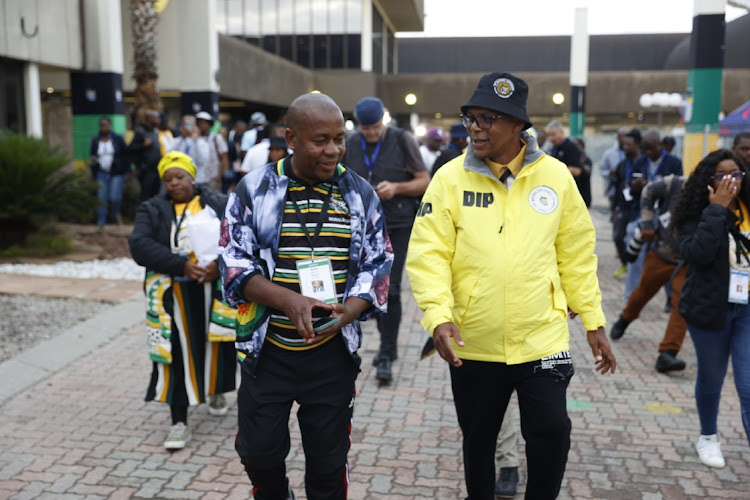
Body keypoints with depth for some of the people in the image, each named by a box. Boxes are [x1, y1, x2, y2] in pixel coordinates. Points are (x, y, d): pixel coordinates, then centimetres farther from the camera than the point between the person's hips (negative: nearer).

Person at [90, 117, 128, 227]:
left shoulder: (118, 139, 1)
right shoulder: (95, 140, 8)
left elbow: (126, 155, 3)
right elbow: (92, 156, 18)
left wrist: (127, 171, 0)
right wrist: (93, 161, -6)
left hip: (117, 173, -2)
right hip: (102, 173, 2)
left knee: (115, 197, -13)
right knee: (102, 199, -3)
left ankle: (116, 213, 20)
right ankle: (101, 223, 7)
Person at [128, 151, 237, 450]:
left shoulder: (218, 205, 7)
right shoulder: (152, 210, 7)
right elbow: (140, 246, -10)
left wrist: (220, 264, -23)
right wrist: (182, 264, -21)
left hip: (214, 290, 1)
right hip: (174, 296, -1)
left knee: (216, 345, 13)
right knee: (178, 354, -2)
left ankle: (216, 391, 43)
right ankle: (179, 423, 6)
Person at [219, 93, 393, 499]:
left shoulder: (360, 194, 1)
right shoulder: (254, 190, -4)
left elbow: (377, 266, 3)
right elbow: (235, 264, -6)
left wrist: (345, 313, -16)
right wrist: (291, 301, -22)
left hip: (333, 354, 1)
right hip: (266, 349, 0)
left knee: (328, 460, 11)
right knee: (259, 452, 11)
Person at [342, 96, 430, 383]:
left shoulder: (402, 141, -5)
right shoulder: (350, 144, 5)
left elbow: (425, 182, -3)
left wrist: (397, 188, -19)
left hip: (398, 226, -4)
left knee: (390, 289, -9)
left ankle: (387, 356, -2)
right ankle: (387, 344, 28)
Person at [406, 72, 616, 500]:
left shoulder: (555, 175, -2)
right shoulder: (450, 177, -6)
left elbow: (577, 255, 5)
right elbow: (428, 253, -9)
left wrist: (593, 321, 6)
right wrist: (438, 313, -23)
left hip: (542, 338, 0)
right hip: (473, 343, 0)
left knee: (551, 431, 2)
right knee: (478, 438, 16)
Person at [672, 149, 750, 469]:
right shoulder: (696, 215, -6)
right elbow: (697, 253, -24)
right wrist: (716, 209, -22)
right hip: (711, 308, -2)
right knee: (711, 378, 15)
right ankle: (708, 438, 38)